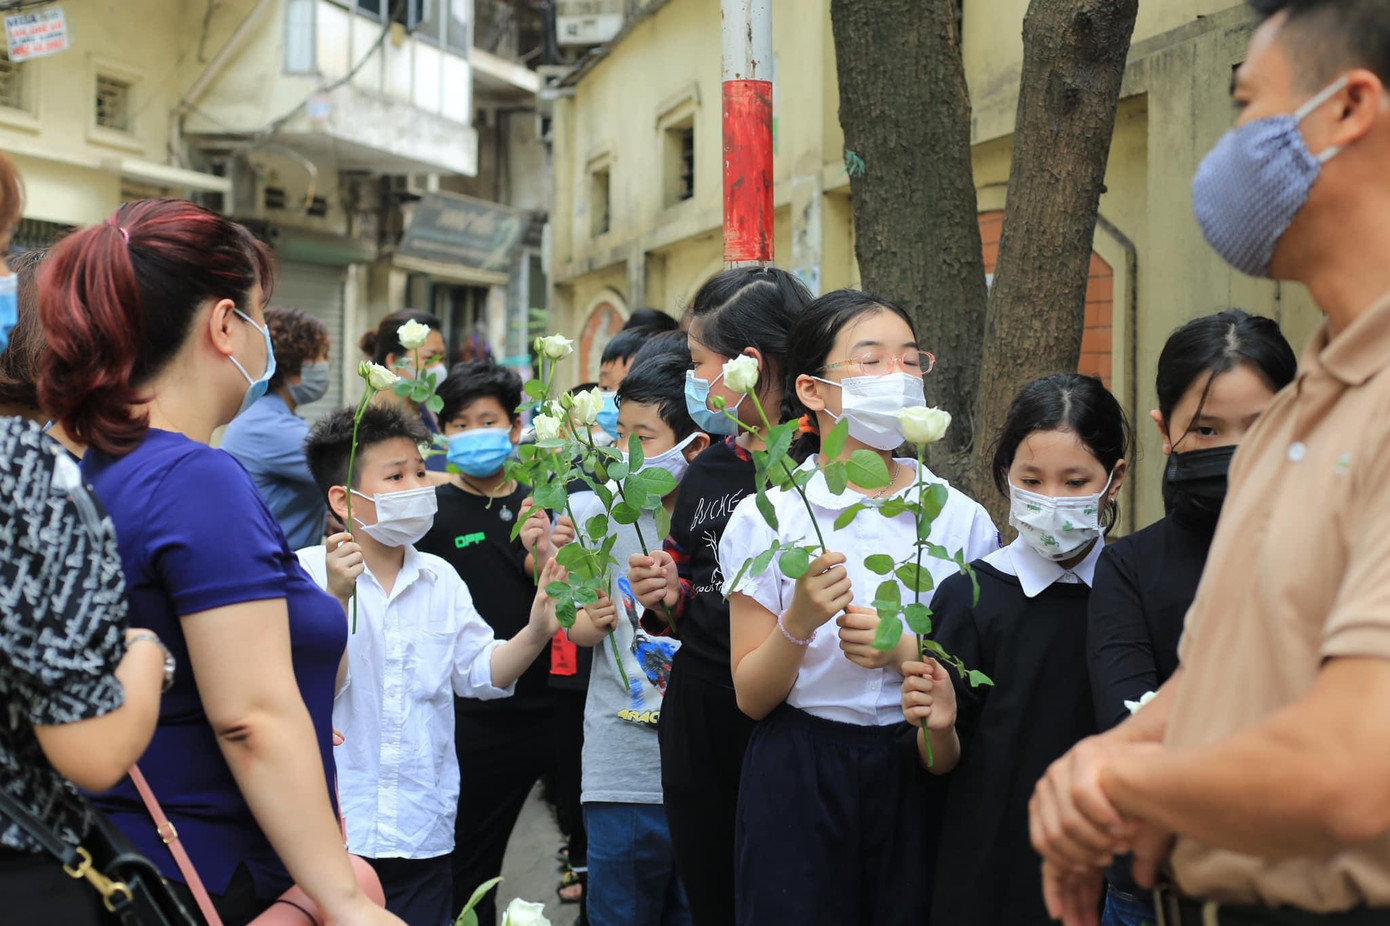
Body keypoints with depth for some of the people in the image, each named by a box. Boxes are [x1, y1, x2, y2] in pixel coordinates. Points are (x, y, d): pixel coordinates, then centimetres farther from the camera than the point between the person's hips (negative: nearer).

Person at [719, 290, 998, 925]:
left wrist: (906, 652, -14)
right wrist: (798, 622, -21)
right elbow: (751, 696, -3)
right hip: (799, 780, -1)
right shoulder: (766, 518, -4)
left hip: (920, 777, 2)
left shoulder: (962, 518, 1)